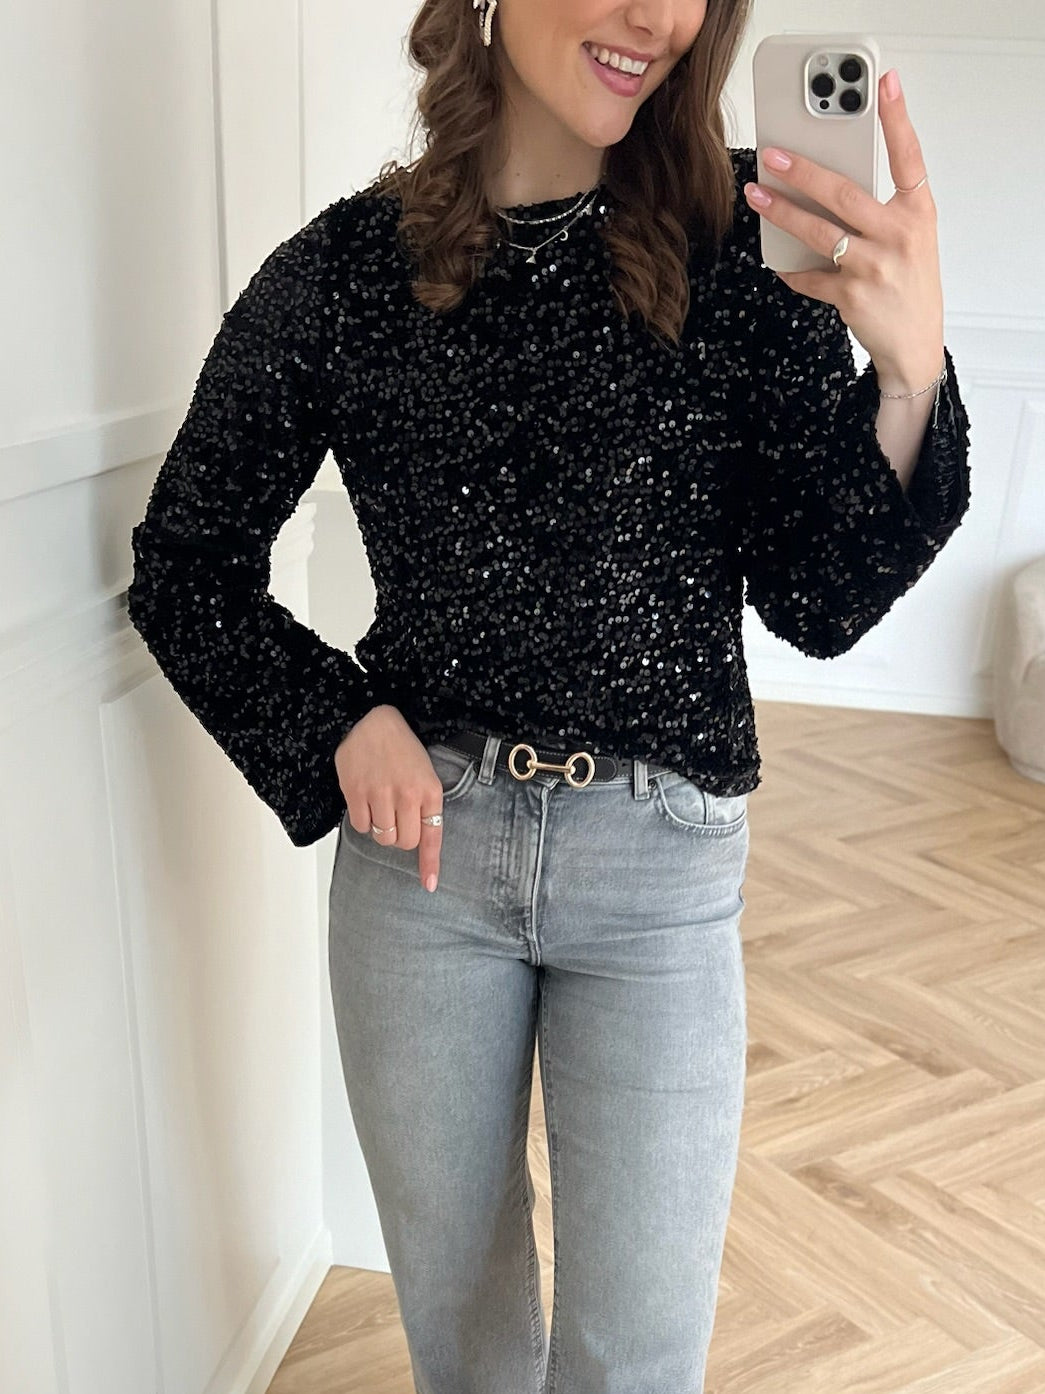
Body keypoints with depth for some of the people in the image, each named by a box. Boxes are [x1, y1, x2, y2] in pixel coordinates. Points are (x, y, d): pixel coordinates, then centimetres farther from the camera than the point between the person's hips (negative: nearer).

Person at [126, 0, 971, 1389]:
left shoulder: (740, 237, -4)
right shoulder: (342, 271, -4)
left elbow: (816, 605, -7)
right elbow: (181, 563, 6)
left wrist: (911, 372, -24)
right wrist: (339, 722, -9)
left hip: (661, 862, 0)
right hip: (421, 842, 1)